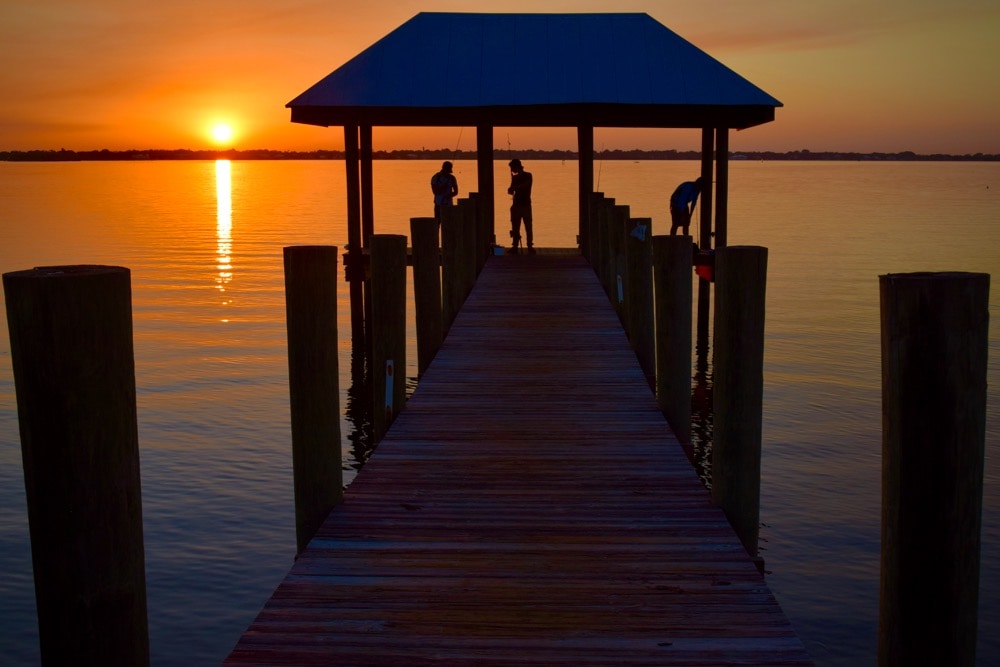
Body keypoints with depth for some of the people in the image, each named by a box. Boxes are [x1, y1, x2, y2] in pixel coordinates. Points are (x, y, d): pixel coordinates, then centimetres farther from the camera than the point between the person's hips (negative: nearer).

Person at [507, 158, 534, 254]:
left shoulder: (528, 175, -2)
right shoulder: (515, 177, 14)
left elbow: (524, 185, -20)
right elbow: (511, 191, 9)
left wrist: (514, 187, -25)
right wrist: (511, 190, -13)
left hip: (526, 205, -5)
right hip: (516, 205, 5)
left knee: (528, 227, -7)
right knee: (515, 227, 1)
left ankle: (530, 247, -6)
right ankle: (515, 246, 4)